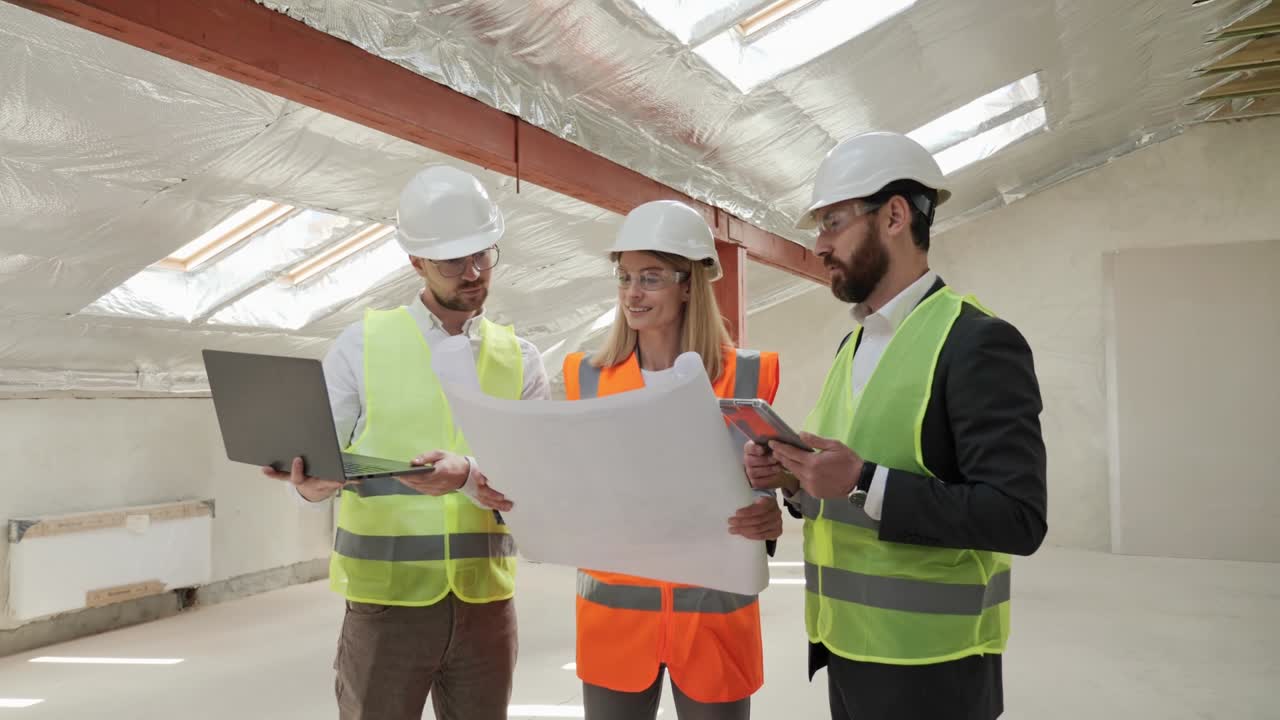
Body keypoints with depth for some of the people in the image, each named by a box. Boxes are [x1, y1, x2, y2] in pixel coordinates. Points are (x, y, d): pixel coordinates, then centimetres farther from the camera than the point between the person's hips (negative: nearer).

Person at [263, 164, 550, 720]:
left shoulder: (520, 360, 4)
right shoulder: (363, 344, -1)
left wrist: (469, 476, -25)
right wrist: (311, 482, -24)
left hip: (485, 601, 2)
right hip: (386, 599, -2)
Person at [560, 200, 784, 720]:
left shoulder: (746, 376, -4)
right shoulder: (587, 376, 2)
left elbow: (760, 487, 1)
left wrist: (766, 518, -20)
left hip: (712, 611, -1)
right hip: (613, 610, 2)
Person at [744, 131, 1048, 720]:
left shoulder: (979, 341, -14)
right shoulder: (852, 345, 12)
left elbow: (1018, 518, -21)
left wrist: (864, 482, -26)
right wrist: (794, 477, -3)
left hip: (927, 667, -7)